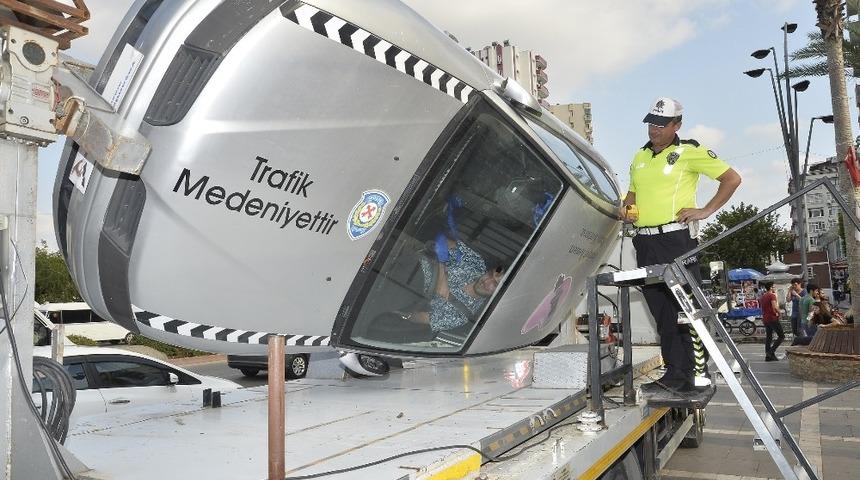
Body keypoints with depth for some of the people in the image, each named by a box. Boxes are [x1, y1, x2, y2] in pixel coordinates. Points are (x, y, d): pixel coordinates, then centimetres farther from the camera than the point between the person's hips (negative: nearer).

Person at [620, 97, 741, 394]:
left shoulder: (689, 152, 0)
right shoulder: (640, 157, 19)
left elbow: (732, 179, -1)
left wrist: (705, 211, -8)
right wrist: (627, 207, 10)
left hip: (676, 239, -6)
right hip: (645, 243, 7)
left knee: (685, 307, -6)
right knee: (661, 311, 8)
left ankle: (687, 374, -1)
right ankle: (675, 373, 14)